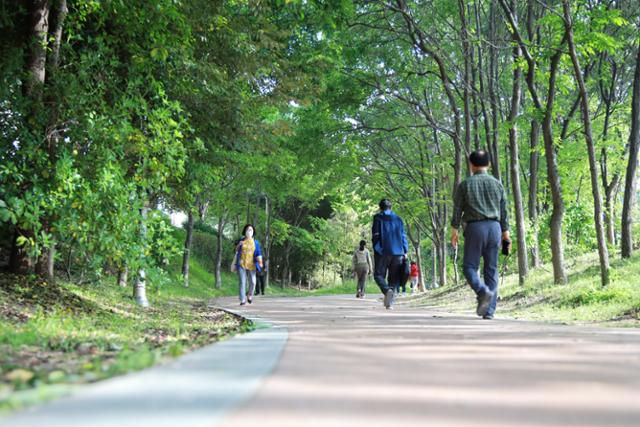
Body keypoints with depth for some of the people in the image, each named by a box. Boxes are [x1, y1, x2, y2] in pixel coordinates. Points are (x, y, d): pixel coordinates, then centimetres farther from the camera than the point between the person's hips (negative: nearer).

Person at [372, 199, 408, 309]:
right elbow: (403, 236, 10)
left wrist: (376, 248, 3)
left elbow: (375, 235, -4)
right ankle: (389, 302, 2)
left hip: (383, 252, -3)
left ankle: (387, 290, -26)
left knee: (378, 275, 3)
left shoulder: (378, 218, 2)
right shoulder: (398, 219, 14)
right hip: (397, 252, 3)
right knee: (393, 278, 9)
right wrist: (405, 251, 10)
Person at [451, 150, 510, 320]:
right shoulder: (497, 184, 11)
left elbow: (457, 210, 1)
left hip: (475, 227, -3)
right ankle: (489, 310, 2)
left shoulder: (465, 184, 2)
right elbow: (504, 211, 11)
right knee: (491, 269, 5)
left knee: (469, 266, 3)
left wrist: (454, 231, 7)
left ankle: (483, 291, -25)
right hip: (494, 227, 3)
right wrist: (506, 233, 15)